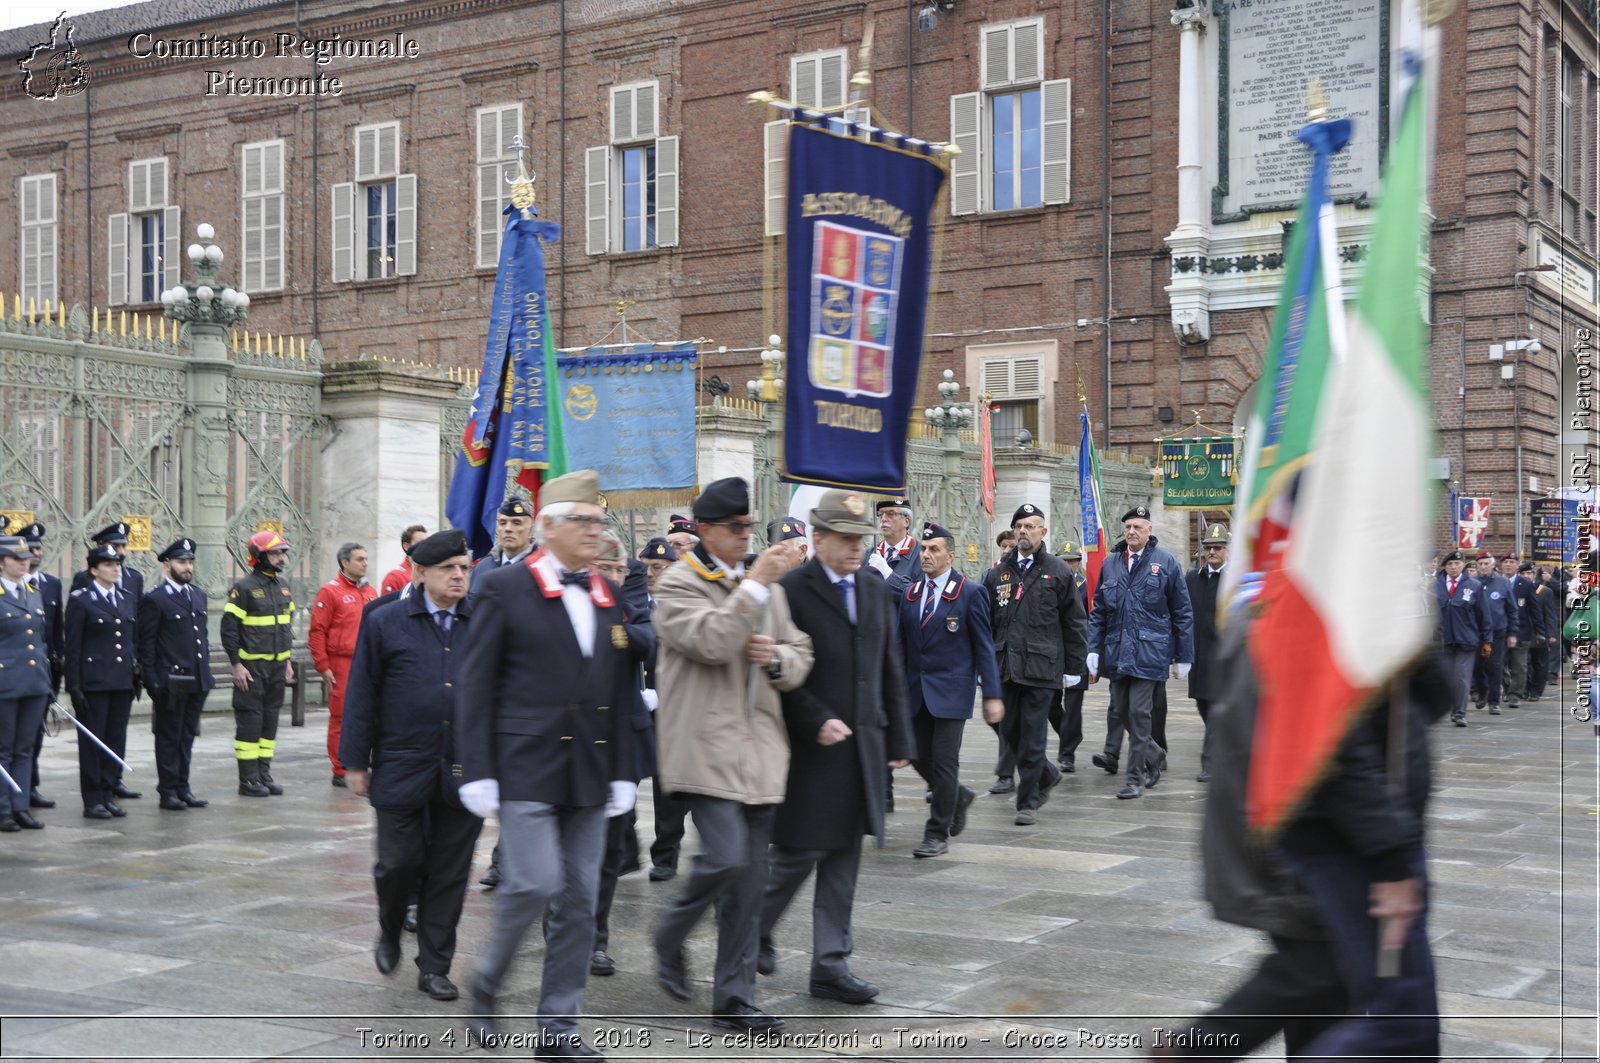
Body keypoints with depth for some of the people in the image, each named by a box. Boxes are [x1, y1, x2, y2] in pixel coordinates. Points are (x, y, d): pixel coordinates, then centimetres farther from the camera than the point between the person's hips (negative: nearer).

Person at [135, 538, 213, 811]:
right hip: (170, 683, -6)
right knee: (169, 738, 3)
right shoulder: (154, 600, -8)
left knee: (187, 736, 12)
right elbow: (145, 645, -9)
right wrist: (153, 683, -13)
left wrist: (206, 671, 14)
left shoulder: (198, 595, 14)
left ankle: (183, 788, 20)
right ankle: (168, 791, 11)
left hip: (197, 682, 6)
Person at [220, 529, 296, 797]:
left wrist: (288, 659, 17)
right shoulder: (243, 587, -10)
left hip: (277, 665, 7)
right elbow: (229, 627, -11)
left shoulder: (282, 585, 12)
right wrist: (236, 664, -14)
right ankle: (248, 780, 2)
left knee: (270, 720, 10)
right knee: (250, 721, -3)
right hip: (251, 667, -7)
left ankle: (264, 774, 17)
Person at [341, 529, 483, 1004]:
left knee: (450, 874, 6)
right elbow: (362, 695, 1)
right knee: (400, 862, 2)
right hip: (402, 769, -2)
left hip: (464, 771, 2)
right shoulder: (386, 622, 1)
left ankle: (434, 966, 18)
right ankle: (390, 932, 33)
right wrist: (355, 762, -1)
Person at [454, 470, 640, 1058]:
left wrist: (623, 772, 9)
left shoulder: (609, 596, 11)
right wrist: (477, 772, -10)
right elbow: (476, 685, -6)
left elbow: (621, 693, 14)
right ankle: (485, 986, 14)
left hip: (589, 774, 5)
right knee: (534, 883, -13)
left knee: (579, 900, 6)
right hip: (525, 767, -5)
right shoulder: (503, 586, -4)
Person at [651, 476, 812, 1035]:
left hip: (759, 749, 6)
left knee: (750, 879, 6)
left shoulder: (766, 583, 16)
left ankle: (734, 998, 14)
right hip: (707, 747, -6)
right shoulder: (678, 583, -4)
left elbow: (800, 657, 18)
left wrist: (777, 659, -5)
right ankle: (671, 936, 12)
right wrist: (756, 584, -20)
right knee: (726, 858, -17)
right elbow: (710, 642, -21)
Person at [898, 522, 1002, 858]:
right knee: (920, 758, 8)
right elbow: (902, 646, 13)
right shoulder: (910, 594, 10)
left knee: (943, 761, -4)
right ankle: (958, 797, 34)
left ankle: (938, 833, 6)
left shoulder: (970, 593, -5)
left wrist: (992, 695, -9)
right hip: (916, 691, 5)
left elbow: (984, 646, -5)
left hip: (951, 690, -5)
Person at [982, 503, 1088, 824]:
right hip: (1006, 665, 4)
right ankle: (1046, 774, 33)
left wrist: (1073, 668, 0)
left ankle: (1029, 802, 6)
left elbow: (1074, 623, 3)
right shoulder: (998, 574, 12)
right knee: (1009, 731, 9)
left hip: (1041, 665, -4)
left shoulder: (1058, 572, 2)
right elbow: (985, 621, 14)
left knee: (1032, 735, -3)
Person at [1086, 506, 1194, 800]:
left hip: (1149, 652, -5)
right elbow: (1098, 612, 12)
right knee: (1120, 712, 10)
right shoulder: (1110, 563, 8)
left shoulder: (1166, 562, -2)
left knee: (1138, 713, -6)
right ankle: (1155, 755, 33)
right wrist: (1094, 650, 4)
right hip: (1117, 652, 5)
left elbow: (1183, 613, 1)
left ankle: (1135, 778, 4)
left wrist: (1183, 657, -1)